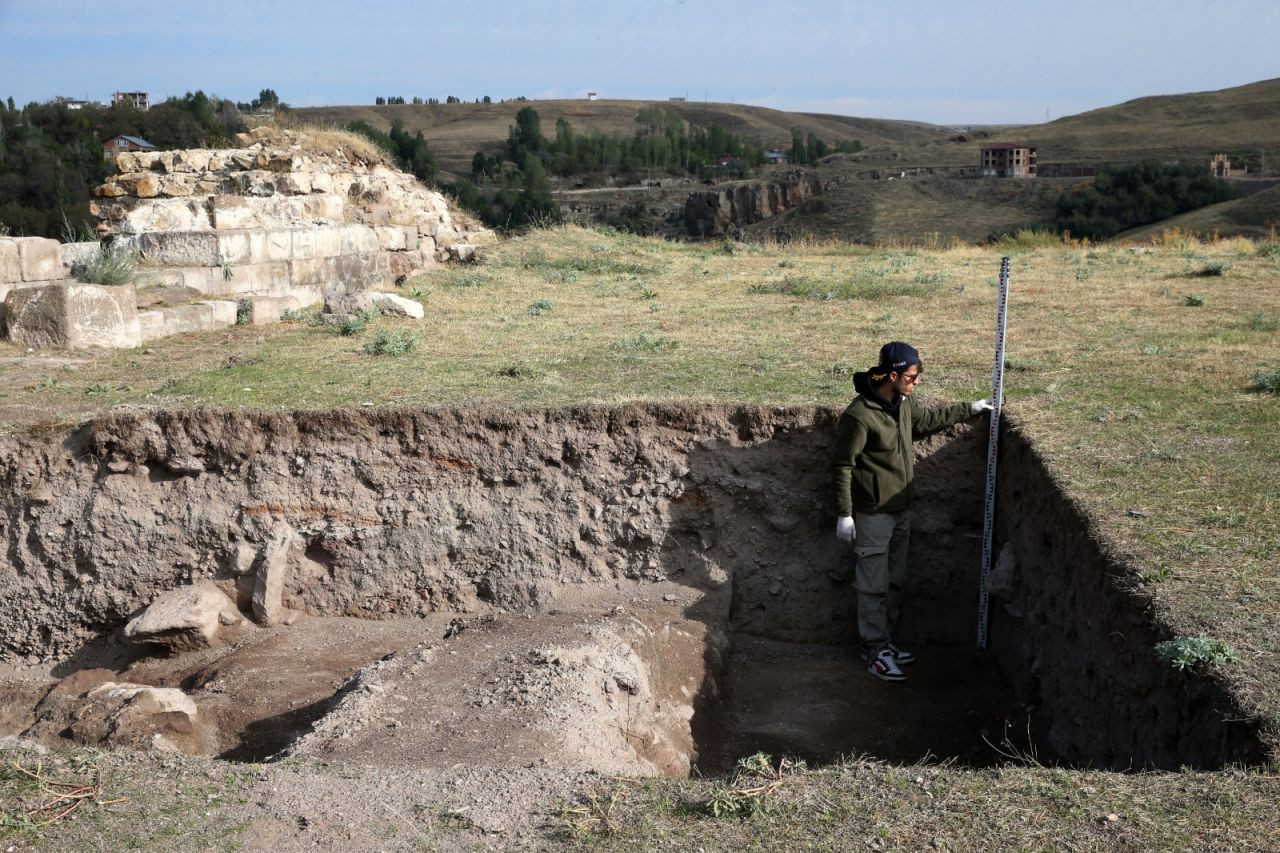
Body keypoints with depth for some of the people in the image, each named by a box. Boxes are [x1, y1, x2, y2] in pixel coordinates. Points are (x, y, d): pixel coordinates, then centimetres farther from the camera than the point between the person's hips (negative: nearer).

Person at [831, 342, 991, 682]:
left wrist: (970, 409, 27)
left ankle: (885, 640, 30)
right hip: (873, 514, -9)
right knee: (874, 587, 0)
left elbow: (929, 419, 26)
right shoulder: (860, 415, -22)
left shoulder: (903, 404, 4)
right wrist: (845, 513, -18)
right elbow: (842, 466, -18)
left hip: (901, 510, 9)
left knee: (894, 581, 17)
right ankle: (876, 653, 9)